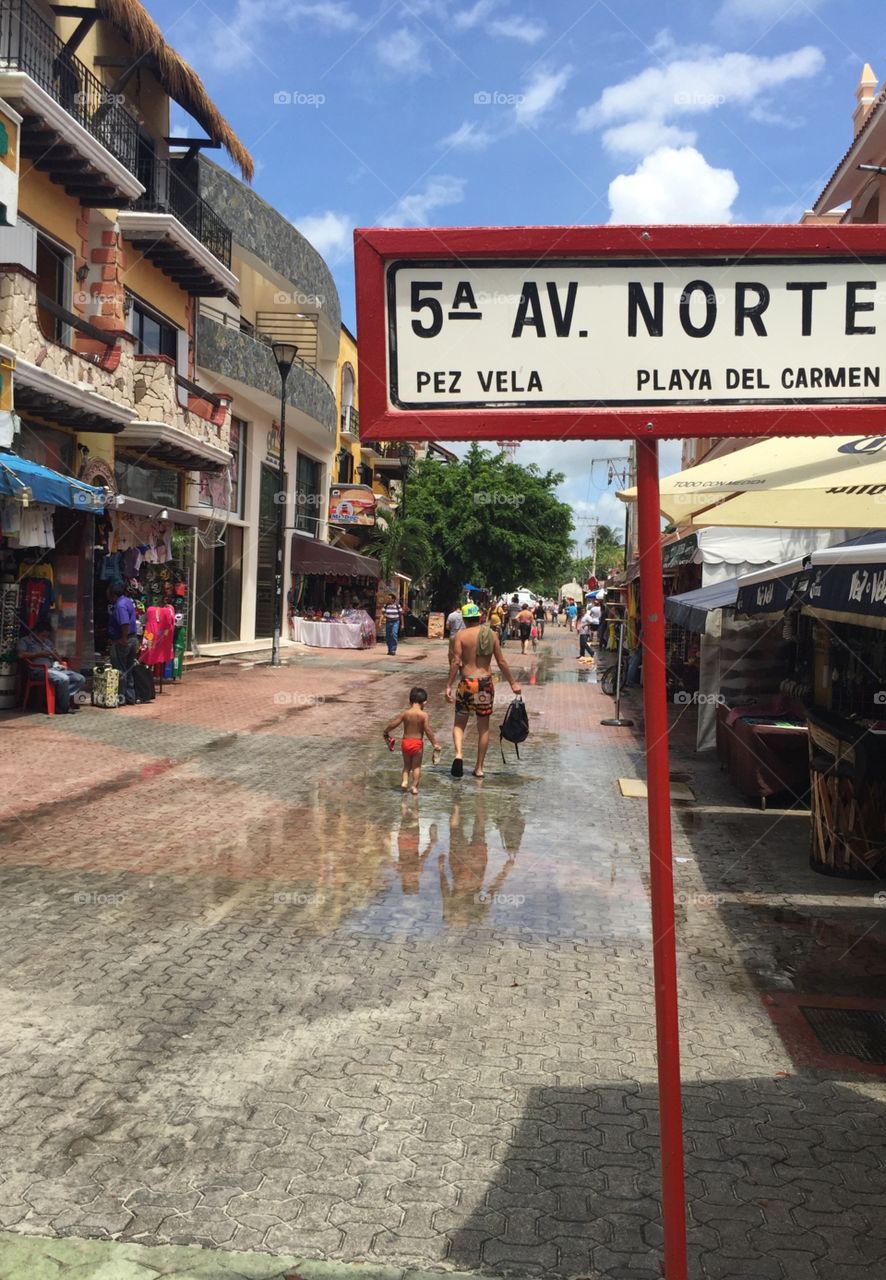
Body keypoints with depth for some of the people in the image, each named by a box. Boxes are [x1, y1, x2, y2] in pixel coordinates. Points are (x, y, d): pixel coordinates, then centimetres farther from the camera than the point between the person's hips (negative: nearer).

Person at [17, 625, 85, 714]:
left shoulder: (47, 642, 27)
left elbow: (57, 657, 28)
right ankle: (63, 708, -19)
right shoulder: (24, 640, 7)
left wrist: (54, 655, 4)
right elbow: (20, 654, -12)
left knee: (81, 679, -11)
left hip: (55, 668, 8)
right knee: (63, 679, -34)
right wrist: (39, 654, -8)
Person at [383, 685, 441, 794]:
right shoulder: (424, 715, -12)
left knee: (407, 765, 20)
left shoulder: (405, 714, -4)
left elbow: (392, 724, -2)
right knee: (416, 766, 11)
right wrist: (435, 743, -8)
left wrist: (385, 731, 17)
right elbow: (428, 730, -16)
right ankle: (414, 787, 8)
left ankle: (404, 781, 2)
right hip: (417, 743, -2)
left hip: (405, 742, 2)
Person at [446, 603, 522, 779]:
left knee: (459, 723, 11)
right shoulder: (491, 634, 3)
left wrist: (449, 686, -6)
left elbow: (456, 662, -10)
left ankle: (459, 754, -16)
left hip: (467, 682, -2)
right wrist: (513, 683, 11)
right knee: (483, 727, 11)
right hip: (486, 683, 2)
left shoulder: (461, 635, -3)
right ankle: (479, 768, 15)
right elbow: (501, 662, 2)